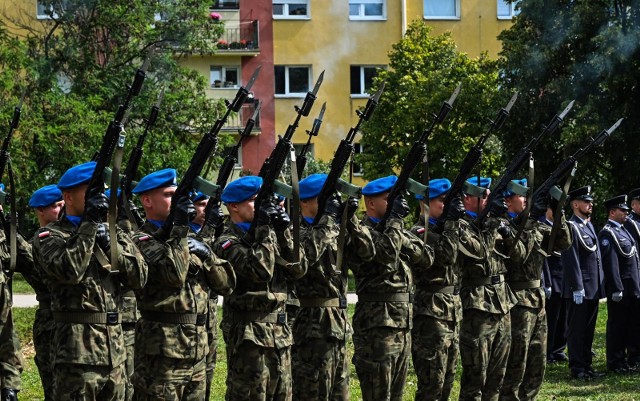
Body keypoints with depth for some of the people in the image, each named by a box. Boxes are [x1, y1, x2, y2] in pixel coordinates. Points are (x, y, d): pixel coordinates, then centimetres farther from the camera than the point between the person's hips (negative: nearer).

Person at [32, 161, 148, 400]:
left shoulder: (111, 232, 15)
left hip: (115, 349, 6)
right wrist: (89, 222, -16)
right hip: (77, 351, -6)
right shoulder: (49, 236, -1)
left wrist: (110, 244, -7)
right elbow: (70, 271, -20)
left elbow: (140, 277, 6)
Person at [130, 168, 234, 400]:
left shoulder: (188, 240, 17)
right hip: (162, 351, -8)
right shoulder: (143, 241, -6)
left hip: (198, 350, 8)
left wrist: (206, 255, -4)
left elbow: (227, 284, 12)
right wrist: (179, 226, -20)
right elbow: (174, 275, -24)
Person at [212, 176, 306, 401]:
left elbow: (299, 269, 7)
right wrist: (265, 229, -15)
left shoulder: (267, 236, 14)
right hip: (249, 334, -7)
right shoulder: (228, 243, -8)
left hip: (280, 332, 7)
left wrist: (283, 233, -2)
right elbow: (260, 270, -23)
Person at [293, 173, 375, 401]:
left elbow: (366, 253, 7)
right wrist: (327, 219, -22)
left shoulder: (334, 231, 13)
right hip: (313, 324, -8)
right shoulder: (296, 231, -9)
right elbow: (307, 254, -30)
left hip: (338, 323, 8)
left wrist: (350, 219, -3)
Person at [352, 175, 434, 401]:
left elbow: (427, 259, 6)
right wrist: (395, 219, -16)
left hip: (404, 325, 8)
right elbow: (386, 253, -27)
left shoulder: (397, 232, 16)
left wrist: (402, 236, -6)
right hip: (377, 325, -8)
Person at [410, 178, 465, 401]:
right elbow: (447, 255, -22)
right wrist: (452, 222, -20)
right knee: (432, 381, -8)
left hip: (453, 310, 9)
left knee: (447, 379, 12)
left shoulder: (441, 228, 16)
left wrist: (457, 221, 3)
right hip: (432, 311, -9)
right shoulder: (420, 232, -10)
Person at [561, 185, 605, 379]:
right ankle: (577, 368, 5)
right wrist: (577, 287, -20)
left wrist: (601, 283, 17)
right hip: (579, 289, -8)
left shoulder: (589, 225, 16)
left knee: (589, 329, 13)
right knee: (576, 329, 0)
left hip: (593, 288, 8)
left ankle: (587, 364, 20)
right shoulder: (571, 227, -12)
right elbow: (571, 260, -17)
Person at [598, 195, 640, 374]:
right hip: (620, 289, -9)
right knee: (617, 326, 1)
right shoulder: (607, 233, -13)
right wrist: (616, 289, -21)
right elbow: (610, 263, -18)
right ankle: (616, 363, 9)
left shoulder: (623, 230, 17)